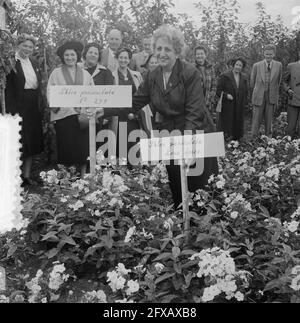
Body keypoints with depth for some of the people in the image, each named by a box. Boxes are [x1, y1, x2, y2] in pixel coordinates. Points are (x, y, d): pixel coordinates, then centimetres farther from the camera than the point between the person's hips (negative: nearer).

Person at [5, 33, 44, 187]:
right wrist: (11, 109, -18)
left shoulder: (35, 64, 15)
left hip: (34, 107, 7)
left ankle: (27, 175, 20)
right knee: (19, 143, -1)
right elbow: (8, 88, -11)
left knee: (32, 142, 10)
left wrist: (41, 105, 7)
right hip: (18, 107, -7)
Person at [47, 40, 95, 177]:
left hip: (82, 115, 2)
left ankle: (83, 175, 9)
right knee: (66, 147, -2)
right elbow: (50, 93, 4)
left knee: (83, 147, 0)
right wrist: (55, 105, -11)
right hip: (63, 114, -1)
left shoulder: (85, 74, 15)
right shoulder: (56, 73, 10)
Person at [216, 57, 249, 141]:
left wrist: (245, 103, 9)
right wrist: (226, 95, -20)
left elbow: (246, 93, 19)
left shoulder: (244, 78, 12)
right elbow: (218, 90, -5)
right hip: (227, 107, -4)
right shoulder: (225, 76, -3)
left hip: (239, 107, 5)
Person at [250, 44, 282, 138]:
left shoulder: (278, 65, 0)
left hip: (271, 98, 1)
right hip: (259, 97, -1)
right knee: (256, 120, 0)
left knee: (269, 120, 6)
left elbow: (278, 81, 13)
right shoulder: (256, 65, -3)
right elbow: (252, 82, 9)